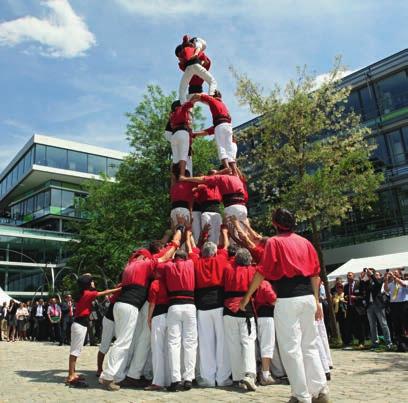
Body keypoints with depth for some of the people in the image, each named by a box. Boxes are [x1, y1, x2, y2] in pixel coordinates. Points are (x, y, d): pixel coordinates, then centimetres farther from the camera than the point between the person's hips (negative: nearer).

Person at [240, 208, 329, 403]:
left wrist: (247, 296, 1)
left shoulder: (274, 242, -2)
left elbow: (262, 272, -7)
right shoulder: (305, 242, 14)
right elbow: (315, 274, 14)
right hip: (307, 297, 6)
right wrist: (316, 300, 21)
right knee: (309, 345, 16)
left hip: (287, 299, -6)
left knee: (291, 348, 2)